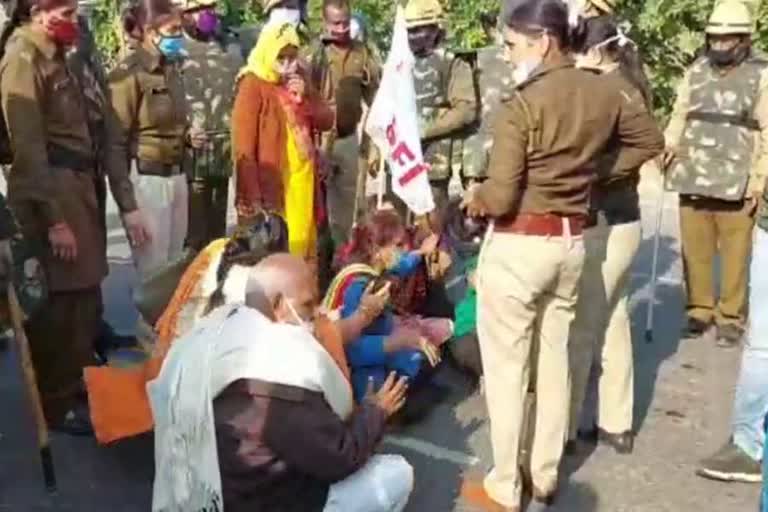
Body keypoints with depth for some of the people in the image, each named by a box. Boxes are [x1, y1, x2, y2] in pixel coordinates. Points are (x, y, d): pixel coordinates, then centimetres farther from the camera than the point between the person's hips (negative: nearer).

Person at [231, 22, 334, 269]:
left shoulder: (299, 79, 11)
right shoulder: (253, 85, -10)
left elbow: (326, 121, 11)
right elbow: (243, 145, -13)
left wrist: (305, 97, -7)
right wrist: (252, 197, -18)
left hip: (302, 180, 7)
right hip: (271, 184, -6)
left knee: (302, 246, 12)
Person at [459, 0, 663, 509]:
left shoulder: (521, 105, -19)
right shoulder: (605, 93, 1)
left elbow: (501, 198, -22)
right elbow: (650, 140, 17)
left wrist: (474, 196, 0)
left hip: (517, 247, -7)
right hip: (571, 243, 7)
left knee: (506, 366, 6)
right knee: (555, 359, 17)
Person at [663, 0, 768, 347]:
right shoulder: (696, 71, 11)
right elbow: (680, 115, 17)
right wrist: (669, 146, -2)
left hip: (736, 184, -4)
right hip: (692, 180, 4)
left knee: (734, 255, 2)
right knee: (695, 251, 10)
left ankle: (730, 317, 15)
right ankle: (699, 310, 24)